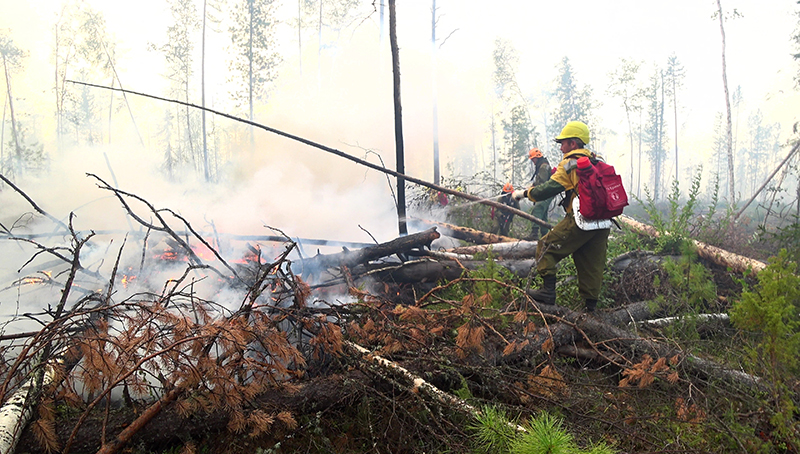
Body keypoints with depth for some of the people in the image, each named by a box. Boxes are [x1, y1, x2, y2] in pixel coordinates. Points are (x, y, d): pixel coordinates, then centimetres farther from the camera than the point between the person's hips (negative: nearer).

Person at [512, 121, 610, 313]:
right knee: (592, 263, 11)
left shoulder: (570, 163, -5)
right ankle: (591, 305, 12)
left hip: (580, 220, -8)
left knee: (547, 247, 3)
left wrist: (525, 193, 1)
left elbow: (551, 187, -9)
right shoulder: (598, 162, 19)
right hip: (603, 223, 8)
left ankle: (548, 290, -2)